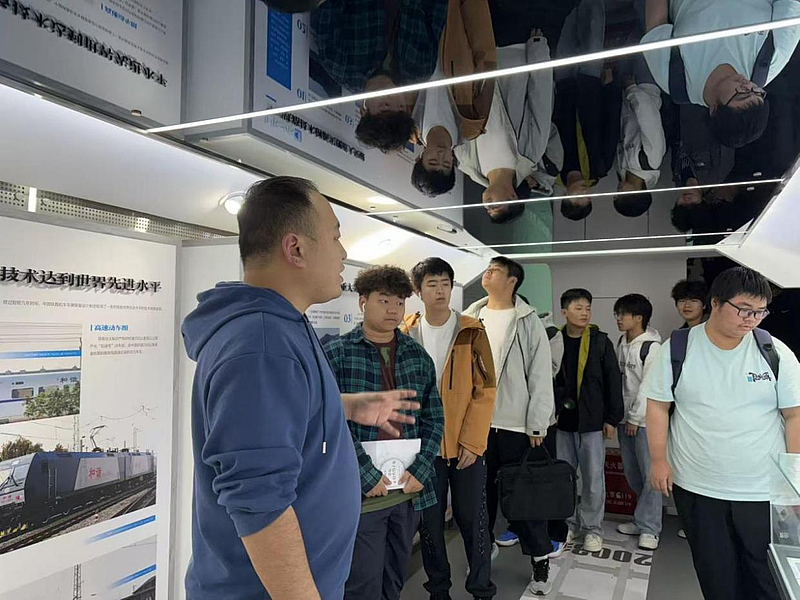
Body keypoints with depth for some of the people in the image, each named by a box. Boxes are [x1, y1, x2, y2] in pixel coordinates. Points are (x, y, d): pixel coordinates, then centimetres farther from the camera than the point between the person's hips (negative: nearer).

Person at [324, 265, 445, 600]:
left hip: (410, 490, 4)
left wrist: (419, 470, -5)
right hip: (360, 494, -4)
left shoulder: (418, 356, 7)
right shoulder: (336, 355, -6)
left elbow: (434, 419, 7)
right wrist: (368, 475, -16)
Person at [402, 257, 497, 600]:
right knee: (430, 520, 12)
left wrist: (472, 442, -11)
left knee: (471, 518, 8)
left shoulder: (471, 332, -4)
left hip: (467, 444, -1)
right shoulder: (406, 334, 0)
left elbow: (485, 390, -6)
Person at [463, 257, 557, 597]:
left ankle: (540, 562, 23)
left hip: (517, 425, -3)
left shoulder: (528, 322, -2)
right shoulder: (470, 318, 6)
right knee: (480, 493, 14)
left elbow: (541, 375, -5)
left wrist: (537, 425, -8)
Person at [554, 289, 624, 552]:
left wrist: (612, 418, -3)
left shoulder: (601, 341, -2)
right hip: (562, 421, 2)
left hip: (592, 421, -1)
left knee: (593, 477, 6)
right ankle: (568, 523, 27)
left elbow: (613, 380, -1)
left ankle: (593, 528, 22)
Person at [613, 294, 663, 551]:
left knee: (650, 474, -1)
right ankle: (644, 518, 29)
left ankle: (648, 528, 9)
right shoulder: (622, 342, 8)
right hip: (625, 417, 8)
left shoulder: (651, 347, -14)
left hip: (644, 419, -7)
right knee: (632, 473, 14)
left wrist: (635, 418, -12)